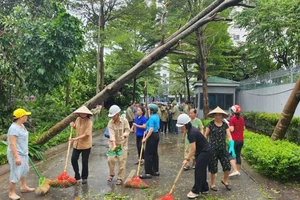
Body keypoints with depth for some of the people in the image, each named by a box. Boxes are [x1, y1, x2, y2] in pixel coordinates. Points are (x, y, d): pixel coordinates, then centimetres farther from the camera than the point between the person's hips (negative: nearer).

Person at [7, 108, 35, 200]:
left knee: (25, 170, 22)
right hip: (16, 154, -10)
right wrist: (16, 157, -29)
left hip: (23, 153, 10)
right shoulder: (14, 128, -23)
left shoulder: (22, 125, 6)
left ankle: (24, 187, 40)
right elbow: (12, 144, -27)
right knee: (15, 173, 0)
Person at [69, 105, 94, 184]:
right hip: (77, 144, 6)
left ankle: (84, 178, 22)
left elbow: (86, 134, -21)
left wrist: (76, 138, -27)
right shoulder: (78, 119, 3)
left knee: (84, 162, 4)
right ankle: (77, 176, 24)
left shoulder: (89, 122, -16)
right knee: (73, 159, 5)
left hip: (86, 145, -6)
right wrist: (73, 126, -1)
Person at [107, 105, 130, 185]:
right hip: (113, 143, 1)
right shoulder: (110, 122, -11)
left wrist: (124, 135, -32)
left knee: (122, 161, 0)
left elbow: (128, 130, -9)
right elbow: (112, 134, -20)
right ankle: (111, 174, 23)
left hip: (123, 144, -1)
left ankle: (120, 178, 13)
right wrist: (114, 144, -31)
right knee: (110, 159, -3)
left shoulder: (124, 120, -12)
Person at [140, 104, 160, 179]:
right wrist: (147, 130, 19)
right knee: (155, 153, 15)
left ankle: (148, 173, -3)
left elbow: (151, 129, -24)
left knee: (148, 154, -5)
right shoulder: (157, 117, 12)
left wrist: (145, 138, -22)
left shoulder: (151, 118, -17)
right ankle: (156, 171, 22)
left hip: (152, 136, -10)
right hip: (156, 135, 10)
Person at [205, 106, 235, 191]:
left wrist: (231, 146, -13)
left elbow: (229, 136, 0)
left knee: (227, 166, 0)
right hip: (213, 149, -3)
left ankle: (224, 180, 30)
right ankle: (212, 184, 28)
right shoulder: (210, 124, -4)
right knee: (213, 168, 6)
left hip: (223, 149, 3)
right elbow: (205, 136, 1)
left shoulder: (225, 125, 4)